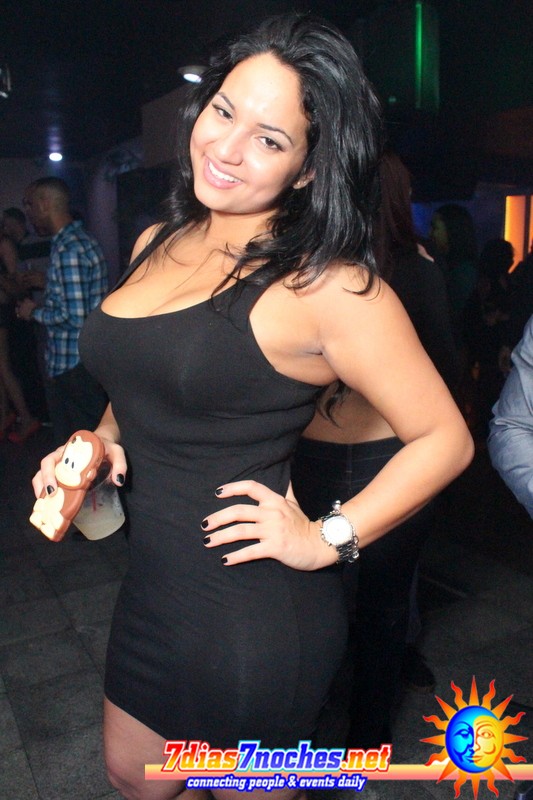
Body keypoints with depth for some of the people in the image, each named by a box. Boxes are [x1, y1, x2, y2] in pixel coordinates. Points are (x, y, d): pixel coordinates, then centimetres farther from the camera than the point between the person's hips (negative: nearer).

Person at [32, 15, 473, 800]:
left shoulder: (323, 286, -18)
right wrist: (101, 440, 0)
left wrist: (327, 539, -17)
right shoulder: (156, 244, 3)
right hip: (152, 587, 7)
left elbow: (445, 438, -15)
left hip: (255, 612, -7)